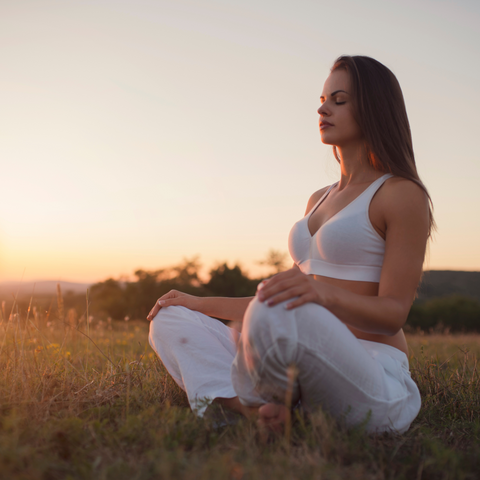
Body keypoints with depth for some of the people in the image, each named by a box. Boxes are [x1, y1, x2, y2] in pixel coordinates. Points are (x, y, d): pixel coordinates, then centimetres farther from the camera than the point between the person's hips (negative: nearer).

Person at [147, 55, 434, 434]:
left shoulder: (403, 195, -3)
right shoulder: (320, 200, 21)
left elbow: (394, 312, -11)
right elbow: (284, 297, 22)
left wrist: (323, 293, -31)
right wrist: (204, 304, 18)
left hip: (374, 381, -8)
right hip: (306, 372, 8)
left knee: (276, 314, -39)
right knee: (171, 320, -1)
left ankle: (249, 405, -11)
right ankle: (257, 413, -23)